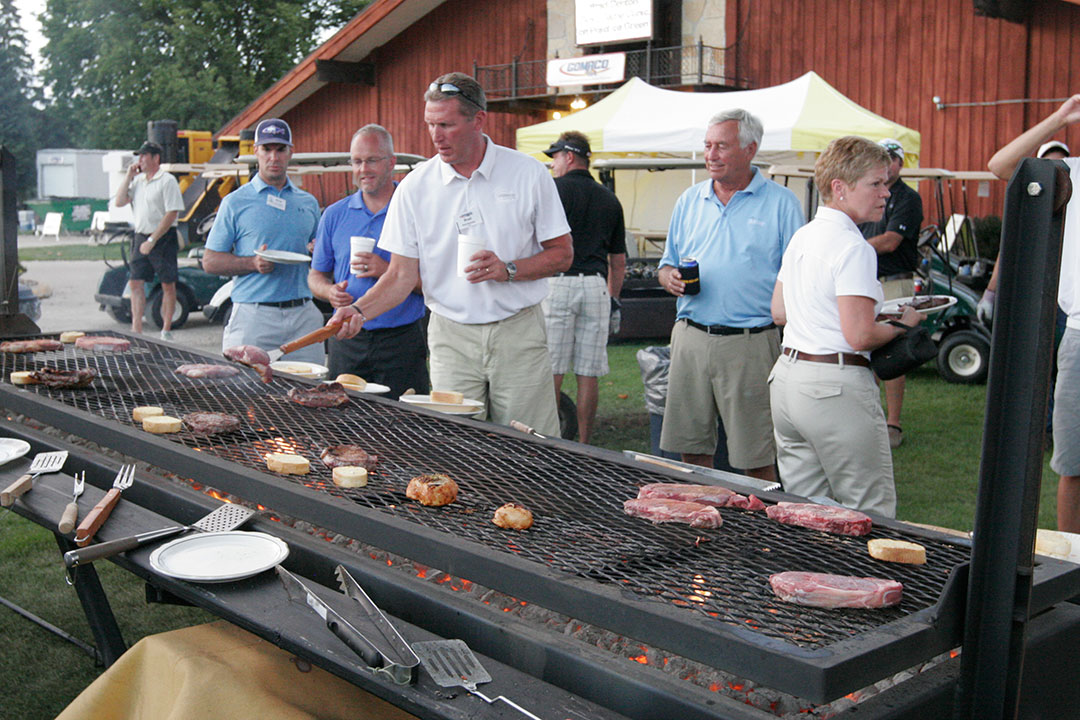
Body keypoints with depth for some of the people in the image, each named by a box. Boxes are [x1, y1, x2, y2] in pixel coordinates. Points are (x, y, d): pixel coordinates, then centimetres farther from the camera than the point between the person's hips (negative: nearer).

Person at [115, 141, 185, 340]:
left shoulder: (167, 181, -9)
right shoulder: (137, 180, 13)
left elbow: (171, 213, -15)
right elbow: (120, 202, 9)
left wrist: (152, 240, -18)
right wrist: (128, 176, 3)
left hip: (163, 238, -7)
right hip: (141, 237, 7)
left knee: (168, 284, 1)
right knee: (136, 283, 1)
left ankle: (166, 331, 7)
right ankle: (136, 329, 5)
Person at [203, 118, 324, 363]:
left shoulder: (309, 203, 16)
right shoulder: (236, 202, 6)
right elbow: (210, 261, 3)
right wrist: (253, 263, -13)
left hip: (302, 315, 3)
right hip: (254, 314, -3)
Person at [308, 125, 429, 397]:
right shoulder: (334, 215, 11)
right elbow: (315, 276, 15)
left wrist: (388, 271, -17)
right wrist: (330, 291, -7)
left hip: (401, 341, -3)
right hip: (346, 341, 3)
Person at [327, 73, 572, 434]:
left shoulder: (528, 174, -2)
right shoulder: (415, 187, 1)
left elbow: (562, 254, 3)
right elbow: (402, 275, 2)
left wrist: (508, 270, -14)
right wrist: (360, 310, -15)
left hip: (518, 334, -1)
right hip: (451, 339, 1)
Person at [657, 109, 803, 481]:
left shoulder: (781, 203, 1)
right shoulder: (689, 200, 13)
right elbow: (668, 265, 21)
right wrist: (670, 278, -4)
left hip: (749, 342, -4)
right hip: (690, 338, 4)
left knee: (756, 457, 1)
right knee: (691, 449, 9)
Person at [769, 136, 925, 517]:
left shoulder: (801, 236, 12)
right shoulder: (853, 247, -15)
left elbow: (780, 312, 20)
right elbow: (860, 336, -20)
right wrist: (902, 324, -2)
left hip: (786, 379, 9)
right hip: (837, 387, -9)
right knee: (872, 516, 2)